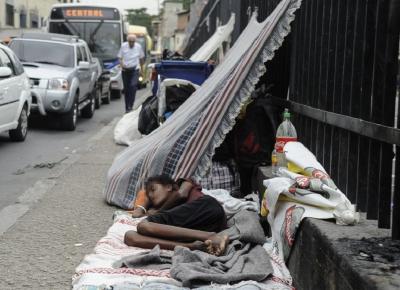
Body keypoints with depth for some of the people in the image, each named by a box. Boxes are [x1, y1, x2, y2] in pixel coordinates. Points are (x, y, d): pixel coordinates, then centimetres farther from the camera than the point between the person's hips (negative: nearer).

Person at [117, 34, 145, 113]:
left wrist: (142, 68, 18)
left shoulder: (138, 47, -1)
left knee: (133, 86, -19)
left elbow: (141, 58, 13)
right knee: (126, 88, 6)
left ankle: (130, 106, -19)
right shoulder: (123, 46, -4)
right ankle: (127, 107, 16)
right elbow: (120, 57, 2)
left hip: (134, 70, -1)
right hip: (125, 70, 1)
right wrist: (122, 64, -18)